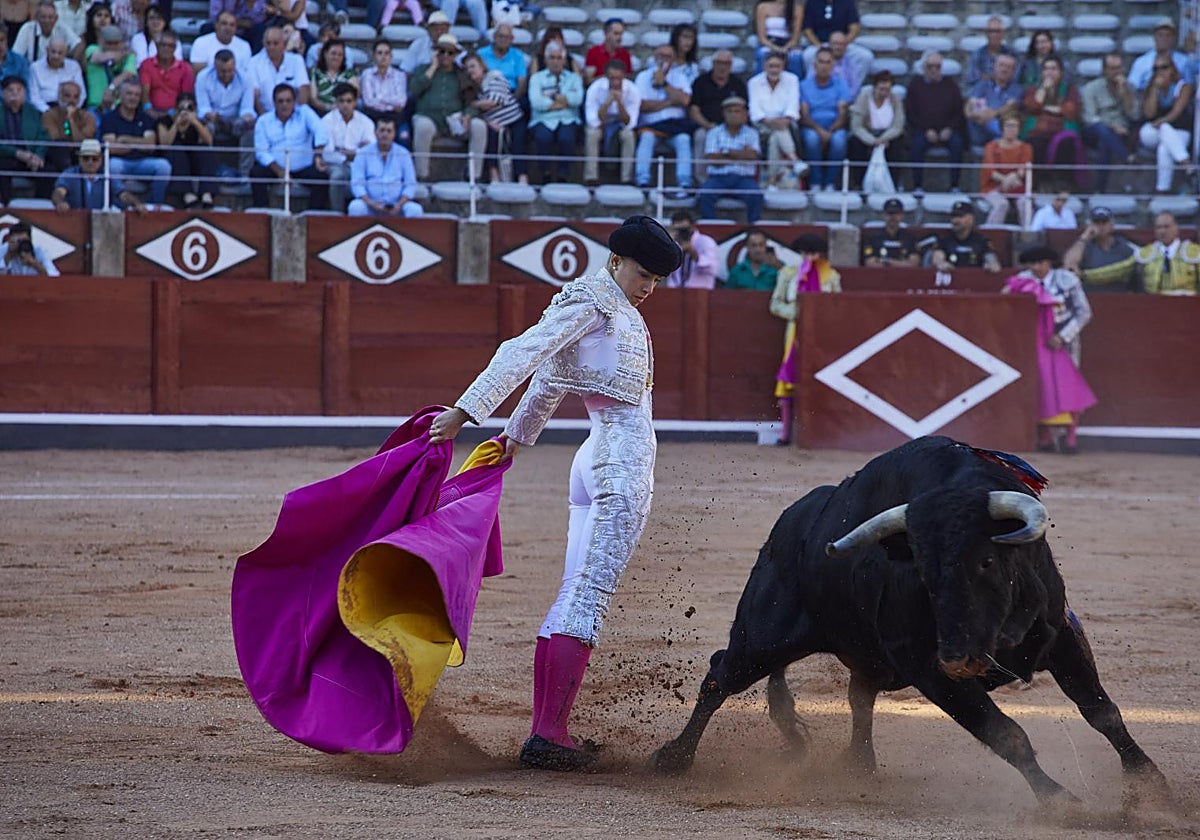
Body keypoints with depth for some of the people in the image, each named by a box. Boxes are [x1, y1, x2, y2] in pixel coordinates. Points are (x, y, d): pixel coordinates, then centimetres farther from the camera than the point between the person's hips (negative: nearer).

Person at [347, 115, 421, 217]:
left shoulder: (403, 154, 8)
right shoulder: (364, 154, 4)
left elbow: (410, 184, 5)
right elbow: (357, 184, -2)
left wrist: (399, 205, -13)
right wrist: (371, 204, -19)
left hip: (396, 207, 1)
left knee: (415, 210, -28)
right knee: (356, 207, -33)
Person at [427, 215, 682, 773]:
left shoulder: (614, 308, 22)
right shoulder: (591, 299, -6)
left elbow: (548, 379, 31)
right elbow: (525, 352, -16)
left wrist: (515, 438, 40)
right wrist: (463, 412, -23)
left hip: (597, 457, 10)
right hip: (624, 459, -10)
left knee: (575, 597, 7)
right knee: (591, 597, -13)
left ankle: (544, 735, 7)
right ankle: (550, 734, -17)